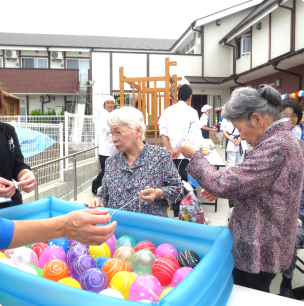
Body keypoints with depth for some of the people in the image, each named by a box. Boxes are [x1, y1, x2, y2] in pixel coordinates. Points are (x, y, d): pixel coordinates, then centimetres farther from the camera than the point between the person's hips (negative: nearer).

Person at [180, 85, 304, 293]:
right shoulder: (283, 139, 7)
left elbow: (224, 185, -28)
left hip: (257, 253, -9)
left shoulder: (276, 146, -25)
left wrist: (194, 155, -15)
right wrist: (220, 191, 4)